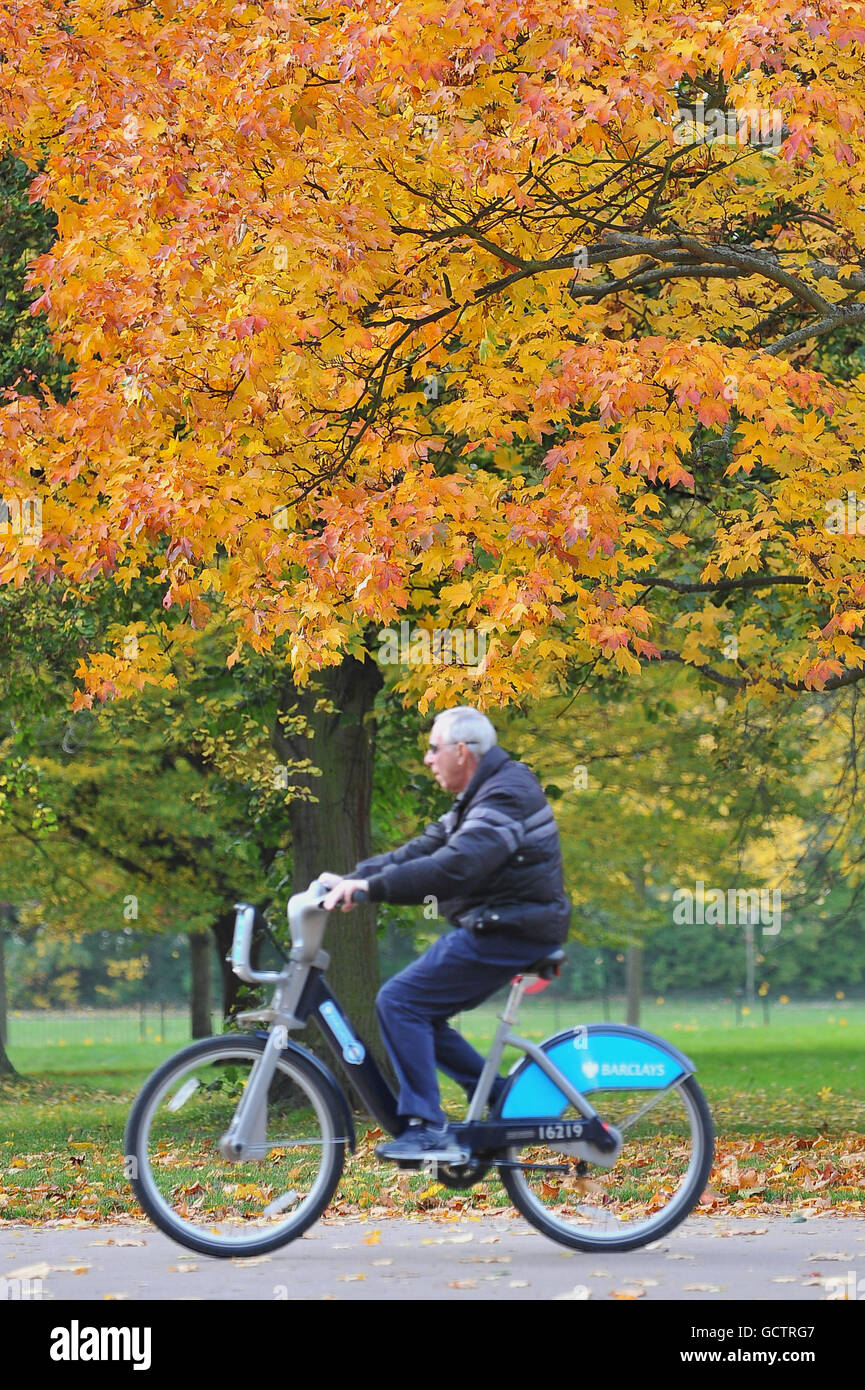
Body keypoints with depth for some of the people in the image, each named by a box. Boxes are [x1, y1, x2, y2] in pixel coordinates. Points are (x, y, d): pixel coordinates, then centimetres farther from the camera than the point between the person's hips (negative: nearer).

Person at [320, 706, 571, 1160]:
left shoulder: (507, 796, -17)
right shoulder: (480, 796, 18)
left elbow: (455, 866, -31)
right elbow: (423, 850, 15)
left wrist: (371, 887, -33)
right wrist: (351, 878, 4)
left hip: (509, 932, -11)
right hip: (492, 927, 11)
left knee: (400, 1001, -14)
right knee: (421, 1015, 11)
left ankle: (427, 1129, -16)